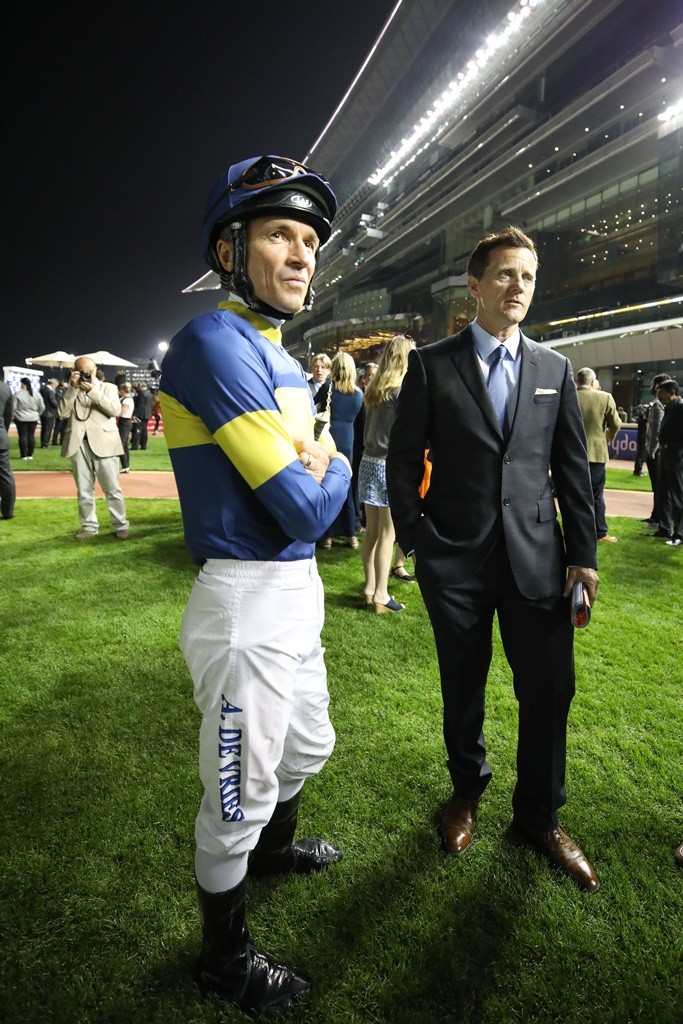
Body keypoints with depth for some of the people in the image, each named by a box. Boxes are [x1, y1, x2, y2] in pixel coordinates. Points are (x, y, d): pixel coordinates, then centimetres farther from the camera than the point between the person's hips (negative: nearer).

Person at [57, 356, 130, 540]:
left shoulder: (108, 387, 10)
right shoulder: (70, 391, 16)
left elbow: (115, 410, -8)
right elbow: (62, 413, 0)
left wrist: (93, 390, -12)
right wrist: (73, 388, -6)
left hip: (103, 443, -3)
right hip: (78, 444, 3)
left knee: (112, 489, -2)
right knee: (84, 490, 6)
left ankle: (121, 526, 3)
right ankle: (89, 526, 14)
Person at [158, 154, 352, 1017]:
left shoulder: (281, 361, 11)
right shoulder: (216, 342, -18)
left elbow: (327, 497, 15)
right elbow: (306, 510, -23)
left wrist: (317, 466, -7)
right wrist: (332, 470, -3)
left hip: (298, 591, 9)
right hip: (248, 602, -9)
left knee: (306, 747, 29)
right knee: (239, 792, 11)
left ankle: (274, 847, 59)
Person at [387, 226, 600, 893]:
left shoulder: (554, 368, 8)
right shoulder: (432, 364, 0)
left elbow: (573, 467, 7)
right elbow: (403, 460, 1)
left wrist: (583, 552, 2)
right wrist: (414, 539, -4)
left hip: (536, 556, 2)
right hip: (456, 561, -2)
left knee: (549, 690, 6)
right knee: (463, 688, 13)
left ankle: (539, 819, 29)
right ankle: (467, 793, 39)